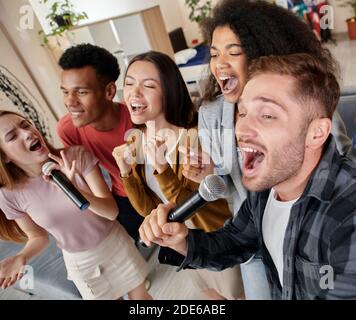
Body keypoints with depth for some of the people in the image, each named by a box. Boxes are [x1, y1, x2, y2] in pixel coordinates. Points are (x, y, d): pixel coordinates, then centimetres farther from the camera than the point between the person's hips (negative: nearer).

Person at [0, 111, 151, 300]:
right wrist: (21, 258, -25)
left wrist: (74, 190, -41)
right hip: (81, 263, 1)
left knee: (141, 296, 20)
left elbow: (112, 211, -24)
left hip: (117, 244, 0)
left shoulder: (77, 156, -24)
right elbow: (39, 237, -3)